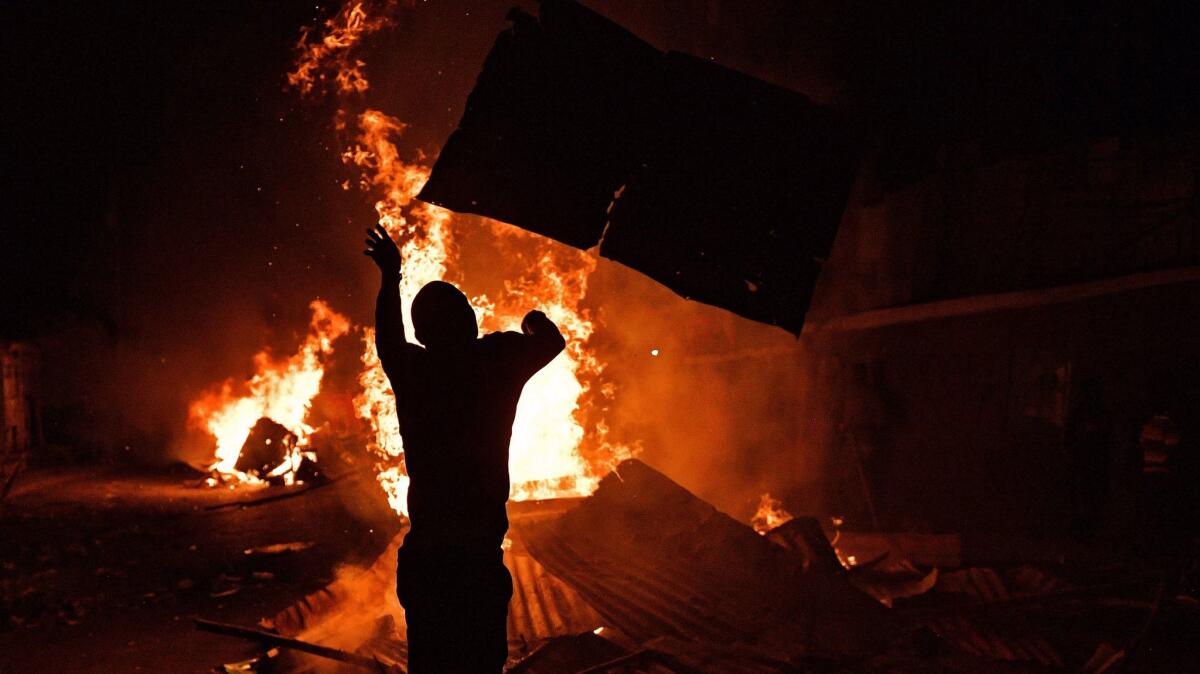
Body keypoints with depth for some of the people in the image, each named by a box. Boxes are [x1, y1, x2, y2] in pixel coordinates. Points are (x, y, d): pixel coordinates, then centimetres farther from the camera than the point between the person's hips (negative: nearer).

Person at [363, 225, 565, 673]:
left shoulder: (411, 370, 0)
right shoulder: (497, 359, -4)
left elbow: (388, 339, 23)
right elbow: (552, 341, 17)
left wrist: (391, 277, 34)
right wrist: (535, 320, 39)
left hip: (422, 557, 3)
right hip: (478, 557, -3)